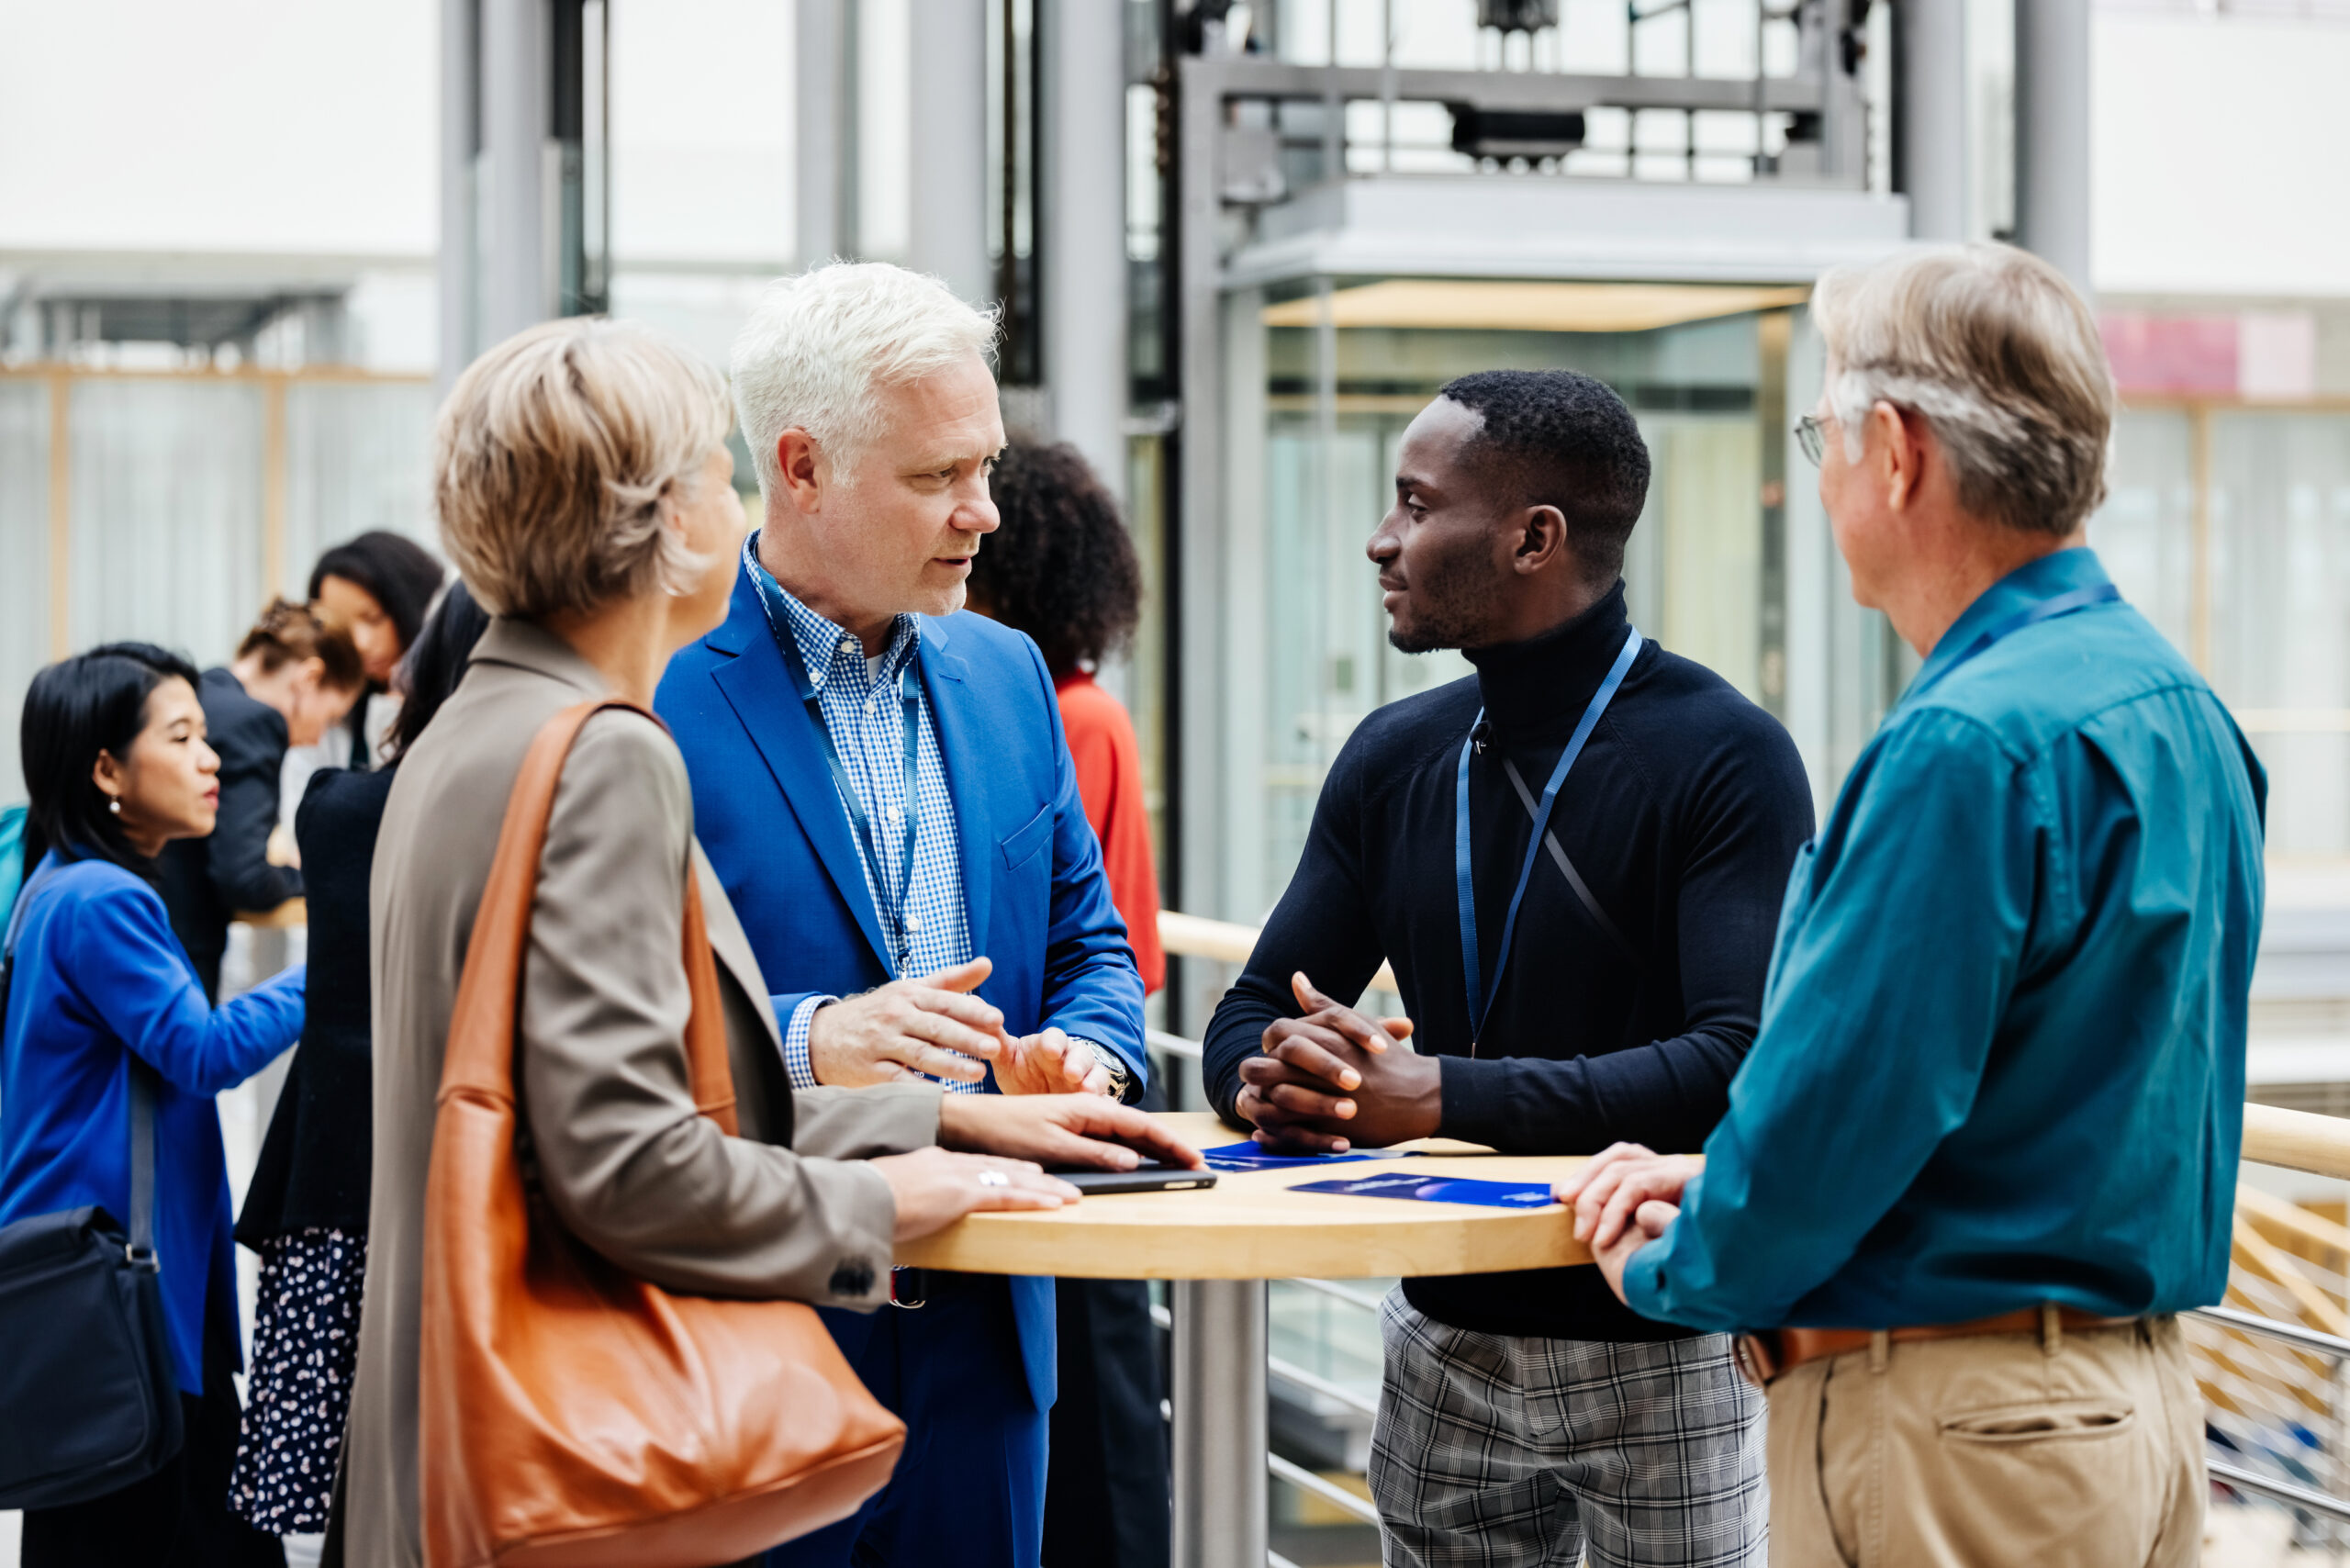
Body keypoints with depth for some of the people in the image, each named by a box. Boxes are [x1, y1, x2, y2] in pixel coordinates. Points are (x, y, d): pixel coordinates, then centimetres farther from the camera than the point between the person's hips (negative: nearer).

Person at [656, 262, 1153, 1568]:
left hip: (985, 1330, 6)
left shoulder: (1007, 675, 12)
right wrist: (807, 1043, -28)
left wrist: (1081, 1056, -5)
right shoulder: (656, 691, -10)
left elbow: (1088, 939, 16)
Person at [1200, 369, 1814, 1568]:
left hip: (1666, 1355, -5)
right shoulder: (1394, 759, 7)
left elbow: (1740, 1066, -24)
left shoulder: (1723, 759, -13)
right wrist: (1271, 1077, -16)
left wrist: (1441, 1095, -26)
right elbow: (1247, 1018, 8)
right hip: (1446, 1343, 6)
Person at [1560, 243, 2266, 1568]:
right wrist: (1722, 1184, 14)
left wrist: (1673, 1263, -2)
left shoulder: (1970, 744, -20)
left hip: (1958, 1448, -9)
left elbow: (1844, 1091, -21)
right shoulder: (2182, 707, 11)